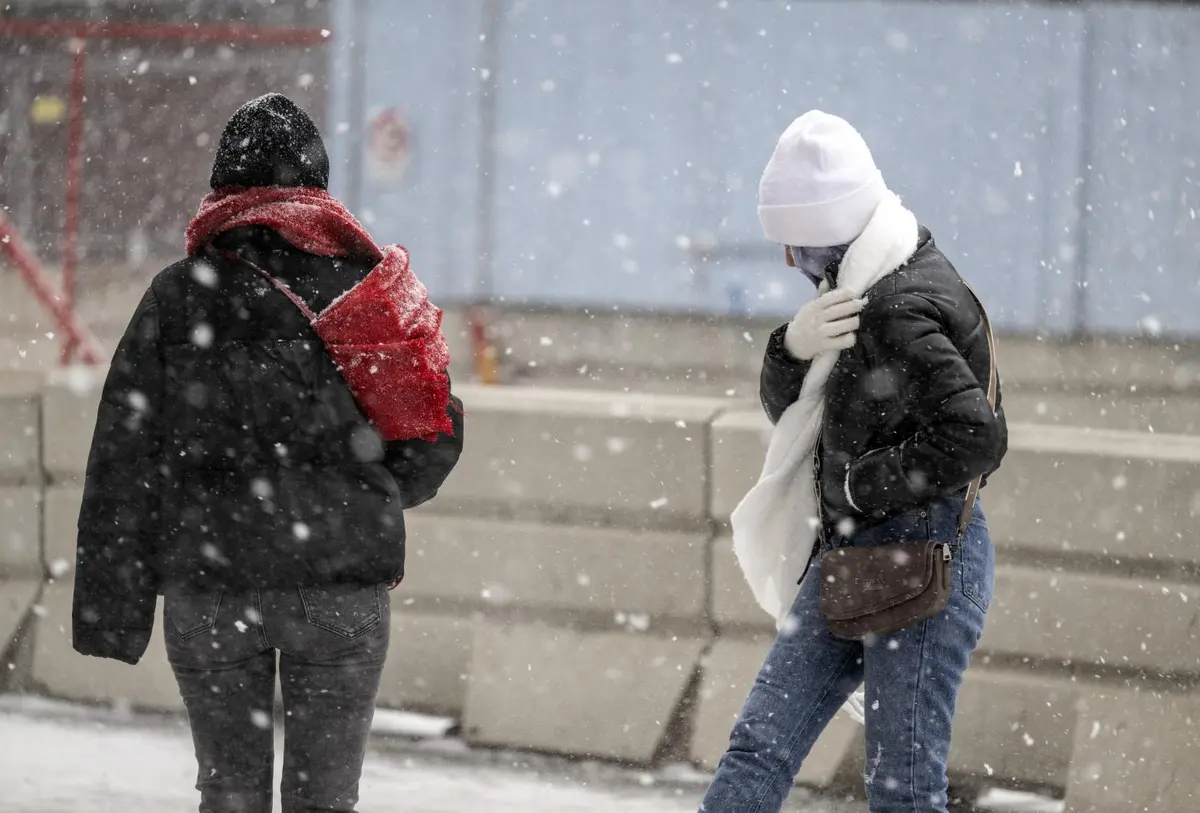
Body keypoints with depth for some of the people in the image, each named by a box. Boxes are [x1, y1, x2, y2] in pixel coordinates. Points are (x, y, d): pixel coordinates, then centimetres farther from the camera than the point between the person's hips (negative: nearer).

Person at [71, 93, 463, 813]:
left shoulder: (178, 296, 1)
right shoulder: (367, 288, 2)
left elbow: (125, 460, -1)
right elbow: (435, 440, 4)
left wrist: (109, 609, 2)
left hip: (208, 577, 0)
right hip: (344, 587, 0)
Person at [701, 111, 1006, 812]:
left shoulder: (899, 311, -20)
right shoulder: (863, 287, 9)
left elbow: (976, 436, -30)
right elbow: (788, 410, 16)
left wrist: (863, 483, -16)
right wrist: (794, 348, -8)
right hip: (849, 557, 10)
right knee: (759, 751, 9)